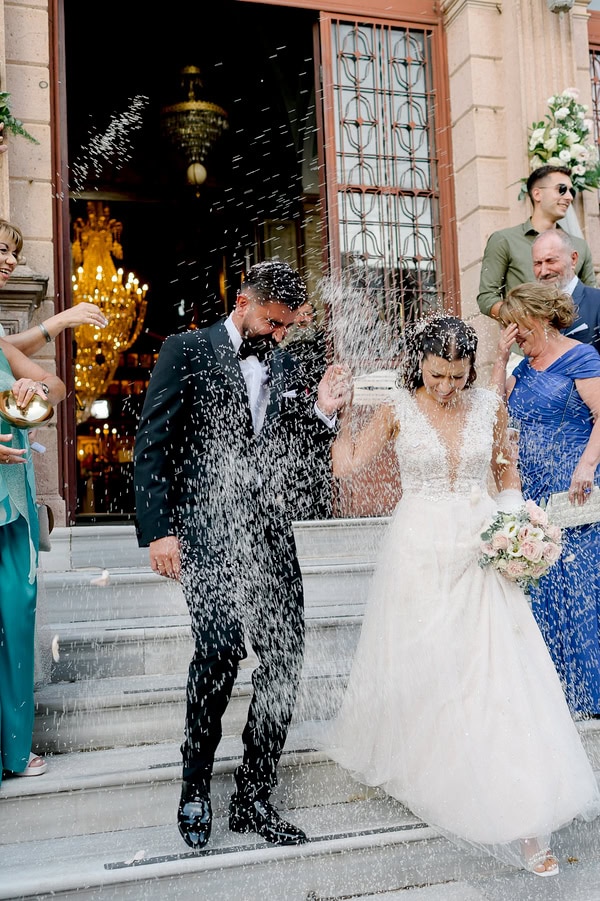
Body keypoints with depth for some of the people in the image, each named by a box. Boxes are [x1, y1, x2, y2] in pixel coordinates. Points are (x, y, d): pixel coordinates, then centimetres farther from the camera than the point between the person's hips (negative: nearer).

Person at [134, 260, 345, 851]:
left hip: (270, 531, 5)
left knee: (284, 657, 1)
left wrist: (324, 414, 1)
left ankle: (252, 799, 16)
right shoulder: (188, 350, 2)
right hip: (206, 531, -5)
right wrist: (158, 530, -12)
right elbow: (152, 443, -4)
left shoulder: (284, 366, 17)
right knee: (220, 650, -17)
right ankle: (195, 788, 7)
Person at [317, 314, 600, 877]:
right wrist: (338, 412, -14)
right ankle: (418, 768, 36)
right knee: (420, 666, 8)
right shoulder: (397, 412, -4)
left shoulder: (489, 407, 2)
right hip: (420, 551, -1)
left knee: (498, 668, -2)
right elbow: (345, 466, -5)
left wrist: (513, 516, 1)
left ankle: (520, 819, 6)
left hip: (481, 550, 2)